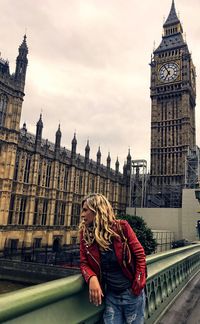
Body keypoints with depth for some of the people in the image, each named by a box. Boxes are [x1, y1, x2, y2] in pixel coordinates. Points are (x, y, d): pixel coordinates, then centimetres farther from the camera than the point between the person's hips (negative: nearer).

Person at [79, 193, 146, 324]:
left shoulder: (121, 226, -13)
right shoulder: (85, 234, -5)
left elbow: (139, 254, -8)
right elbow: (84, 263, -3)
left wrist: (138, 285, -11)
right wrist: (92, 278, -24)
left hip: (131, 293, -2)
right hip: (110, 295, 2)